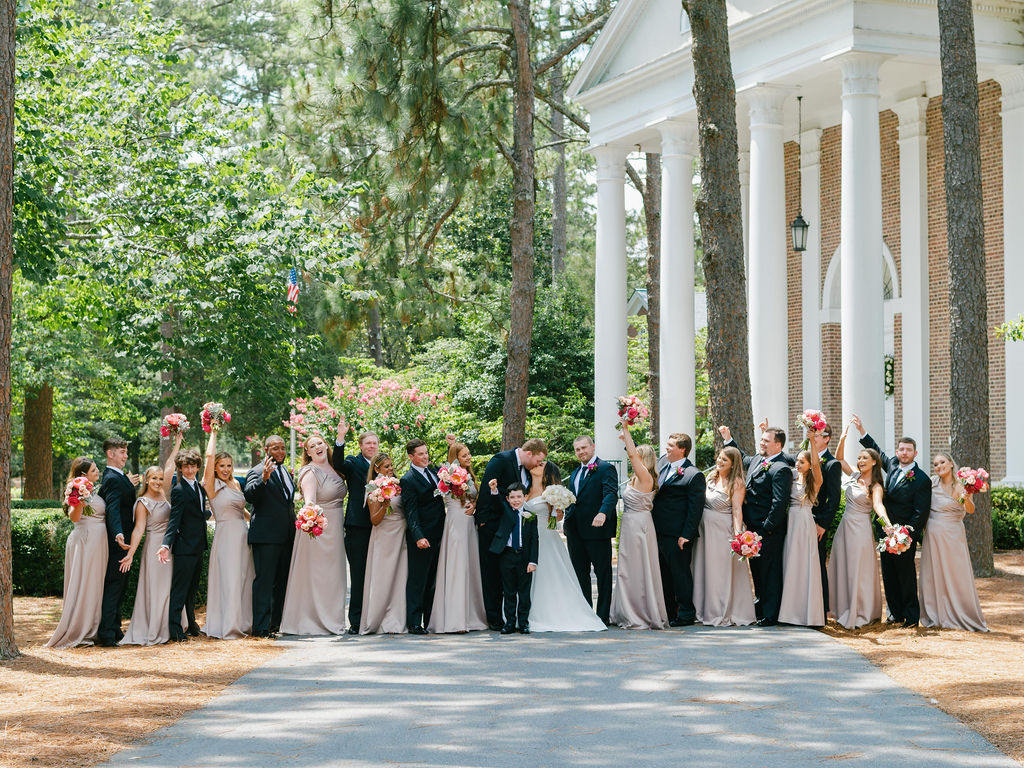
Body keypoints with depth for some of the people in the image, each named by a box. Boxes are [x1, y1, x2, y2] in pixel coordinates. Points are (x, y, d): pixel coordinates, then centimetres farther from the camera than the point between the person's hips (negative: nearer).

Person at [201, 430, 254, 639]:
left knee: (244, 579, 9)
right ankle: (228, 627, -3)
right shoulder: (212, 485, -5)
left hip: (243, 534, 7)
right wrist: (213, 433, -6)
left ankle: (243, 622, 18)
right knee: (229, 580, -7)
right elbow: (210, 455, -15)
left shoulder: (235, 484, 14)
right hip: (226, 534, -7)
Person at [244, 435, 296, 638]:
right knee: (264, 581, -7)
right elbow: (249, 495, -24)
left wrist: (294, 525, 23)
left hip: (286, 536, 8)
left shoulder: (286, 471, 18)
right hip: (266, 536, -8)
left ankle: (276, 624, 19)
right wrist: (264, 479, -39)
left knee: (281, 582, 12)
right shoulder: (257, 472, -8)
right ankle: (261, 627, -7)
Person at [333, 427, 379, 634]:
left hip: (379, 526, 4)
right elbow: (338, 464, -20)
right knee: (358, 575, -3)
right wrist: (340, 439, -32)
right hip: (358, 526, -4)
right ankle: (356, 621, 1)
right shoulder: (353, 463, 2)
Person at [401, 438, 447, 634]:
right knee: (417, 580, -3)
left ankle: (430, 620, 19)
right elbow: (411, 512, -14)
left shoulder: (434, 470, 12)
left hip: (438, 535, 7)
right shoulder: (408, 480, -9)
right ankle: (414, 622, 1)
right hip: (422, 536, -7)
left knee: (432, 580, 12)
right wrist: (418, 537, -24)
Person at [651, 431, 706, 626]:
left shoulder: (694, 475, -10)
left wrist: (686, 535, -17)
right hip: (660, 533, 8)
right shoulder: (664, 469, 16)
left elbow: (696, 508, -13)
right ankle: (668, 614, 22)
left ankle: (686, 615, 7)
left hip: (678, 535, -8)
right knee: (664, 575, 13)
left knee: (681, 573, -2)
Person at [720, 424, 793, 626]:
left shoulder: (780, 469, -18)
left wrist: (767, 528, -20)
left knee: (769, 573, -2)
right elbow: (743, 460, 36)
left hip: (769, 531, -9)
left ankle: (770, 615, 5)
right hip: (754, 527, 9)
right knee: (756, 571, 17)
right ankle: (760, 610, 28)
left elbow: (780, 502, -22)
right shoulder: (758, 460, 11)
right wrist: (729, 439, 33)